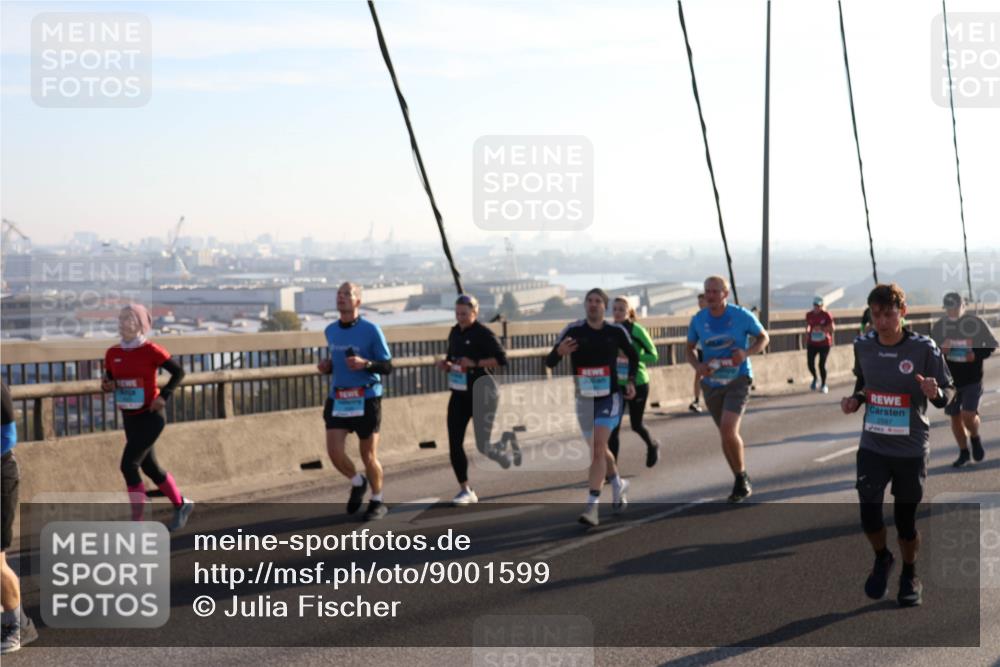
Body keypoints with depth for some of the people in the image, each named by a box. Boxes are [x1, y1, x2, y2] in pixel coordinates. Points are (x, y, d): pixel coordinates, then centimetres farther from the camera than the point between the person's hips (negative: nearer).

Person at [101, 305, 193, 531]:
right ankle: (181, 504, 37)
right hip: (129, 417, 7)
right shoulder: (112, 353, 2)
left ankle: (136, 522, -6)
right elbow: (109, 381, 13)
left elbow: (178, 371, -6)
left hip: (150, 416, -7)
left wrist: (164, 396, -16)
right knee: (149, 467, 16)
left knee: (128, 465, -14)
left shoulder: (150, 351, -13)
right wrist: (106, 386, -9)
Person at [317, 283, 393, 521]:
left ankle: (377, 502, 24)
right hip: (337, 400, 4)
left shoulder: (371, 330, -8)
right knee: (334, 452, -6)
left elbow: (387, 367, -7)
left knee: (369, 455, 3)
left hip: (366, 399, -4)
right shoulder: (331, 331, 9)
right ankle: (357, 483, 24)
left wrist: (365, 364, -25)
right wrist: (327, 367, 1)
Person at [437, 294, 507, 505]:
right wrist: (446, 365, 0)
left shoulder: (483, 333, -12)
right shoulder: (455, 332, 10)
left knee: (484, 442, 0)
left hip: (481, 393, -6)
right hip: (459, 393, 7)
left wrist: (475, 363, -24)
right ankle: (465, 490, 7)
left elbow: (502, 359, -18)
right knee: (455, 444, -1)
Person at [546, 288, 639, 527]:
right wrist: (559, 352, -32)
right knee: (598, 449, 17)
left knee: (598, 448, -18)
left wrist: (631, 381, 2)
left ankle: (591, 506, -19)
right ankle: (618, 484, 44)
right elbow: (549, 362, -11)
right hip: (584, 399, 2)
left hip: (609, 398, -2)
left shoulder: (616, 332, -4)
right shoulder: (573, 331, -8)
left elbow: (633, 355, 14)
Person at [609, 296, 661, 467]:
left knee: (636, 424, 10)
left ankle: (653, 445, 42)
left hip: (637, 384, -4)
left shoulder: (637, 330, -13)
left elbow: (653, 356, -15)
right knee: (613, 428, -3)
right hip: (616, 384, 4)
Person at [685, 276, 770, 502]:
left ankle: (741, 478, 2)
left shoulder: (742, 316, -9)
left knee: (728, 430, -20)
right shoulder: (698, 320, -1)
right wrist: (697, 366, -11)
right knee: (726, 434, 11)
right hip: (711, 383, 4)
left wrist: (747, 353, -16)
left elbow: (763, 337, 3)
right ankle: (742, 482, 28)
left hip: (737, 380, -4)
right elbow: (689, 349, 11)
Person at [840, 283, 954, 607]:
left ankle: (910, 575, 35)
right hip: (872, 446, 2)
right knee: (869, 515, -8)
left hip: (911, 449, -2)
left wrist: (935, 393, -30)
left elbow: (948, 393, -7)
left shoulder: (924, 348, -14)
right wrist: (856, 399, -5)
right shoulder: (862, 345, -4)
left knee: (906, 520, 7)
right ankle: (881, 559, 25)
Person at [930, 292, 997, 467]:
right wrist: (941, 350, -13)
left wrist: (976, 355, -14)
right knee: (955, 417, 8)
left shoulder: (976, 323, -6)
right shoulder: (939, 326, 1)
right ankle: (963, 452, 25)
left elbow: (991, 346, 3)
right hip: (950, 379, 3)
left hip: (972, 379, -3)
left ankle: (975, 438, 20)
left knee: (969, 415, -12)